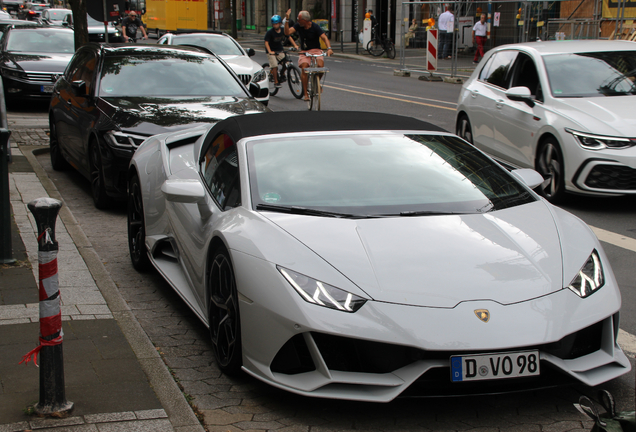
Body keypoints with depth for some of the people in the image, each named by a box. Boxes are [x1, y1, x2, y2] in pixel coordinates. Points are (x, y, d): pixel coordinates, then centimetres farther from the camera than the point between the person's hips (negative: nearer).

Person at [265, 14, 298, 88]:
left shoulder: (283, 30, -1)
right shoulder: (270, 32, -14)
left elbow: (289, 37, 11)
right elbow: (266, 42, -17)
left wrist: (295, 45, -1)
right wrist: (270, 51, -31)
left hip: (280, 51, 4)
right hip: (271, 51, -4)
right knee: (275, 66, -17)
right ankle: (276, 82, -8)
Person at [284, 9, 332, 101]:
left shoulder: (315, 27, -11)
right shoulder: (298, 26, -1)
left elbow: (324, 38, -19)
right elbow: (287, 32, -10)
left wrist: (329, 48, -37)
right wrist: (287, 20, -20)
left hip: (315, 50, -2)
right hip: (304, 51, 2)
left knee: (320, 65, -30)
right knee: (304, 67, -24)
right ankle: (305, 93, -18)